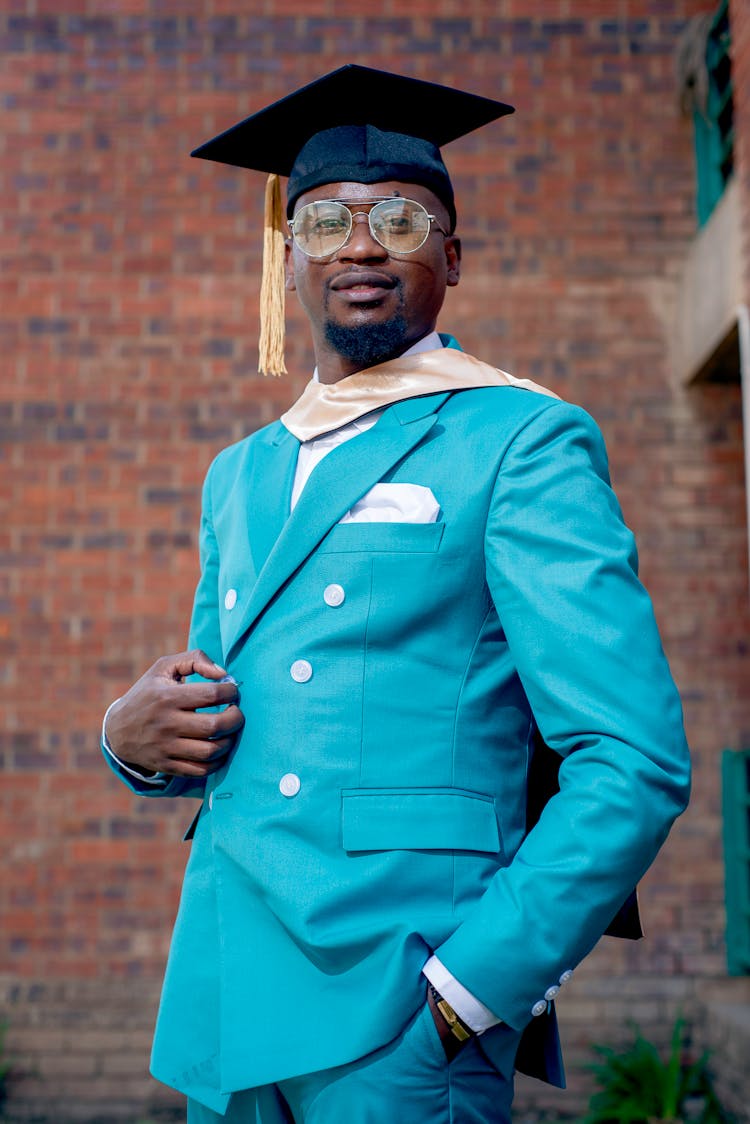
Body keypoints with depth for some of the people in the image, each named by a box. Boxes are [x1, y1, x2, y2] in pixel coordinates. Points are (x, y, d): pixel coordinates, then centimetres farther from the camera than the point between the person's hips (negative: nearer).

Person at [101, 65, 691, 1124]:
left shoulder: (524, 444, -6)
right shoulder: (239, 477, 14)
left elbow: (635, 764, -12)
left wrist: (464, 995, -15)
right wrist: (135, 738, -1)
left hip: (399, 1019, -6)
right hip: (224, 1002, 6)